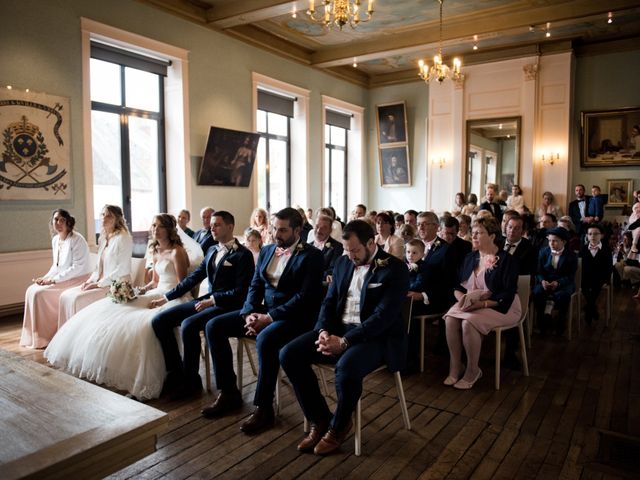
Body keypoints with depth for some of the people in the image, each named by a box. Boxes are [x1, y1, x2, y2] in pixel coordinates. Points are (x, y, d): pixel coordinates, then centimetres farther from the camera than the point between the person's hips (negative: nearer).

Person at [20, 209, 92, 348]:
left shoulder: (76, 240, -18)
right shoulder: (55, 239, 8)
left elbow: (78, 267, -22)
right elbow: (56, 265, 16)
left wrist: (54, 280, -20)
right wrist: (45, 278, -2)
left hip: (78, 279, -9)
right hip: (62, 278, 9)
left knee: (40, 293, -19)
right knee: (31, 290, -3)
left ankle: (45, 337, -6)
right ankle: (34, 334, 5)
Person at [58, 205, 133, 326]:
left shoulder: (123, 238, -11)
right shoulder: (102, 239, 15)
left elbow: (122, 269, -17)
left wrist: (99, 284, -16)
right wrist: (90, 280, 2)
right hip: (101, 283, 8)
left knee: (78, 299, -22)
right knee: (65, 295, -4)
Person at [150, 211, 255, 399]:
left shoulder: (243, 255, -6)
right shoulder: (212, 251, 16)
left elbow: (241, 291, -13)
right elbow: (193, 278, 18)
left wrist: (212, 300, -19)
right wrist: (166, 297, 13)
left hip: (227, 306, -8)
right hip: (207, 300, 8)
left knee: (188, 325, -30)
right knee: (159, 320, -5)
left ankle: (191, 381, -10)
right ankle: (176, 373, 5)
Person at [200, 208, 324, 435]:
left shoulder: (311, 256, -9)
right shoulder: (266, 251, 13)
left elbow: (305, 297, -17)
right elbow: (255, 286, 11)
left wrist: (270, 317, -21)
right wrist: (249, 313, -9)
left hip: (294, 316, -7)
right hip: (263, 311, 7)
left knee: (265, 339, -37)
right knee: (214, 326, -5)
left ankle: (263, 407, -18)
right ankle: (228, 393, 4)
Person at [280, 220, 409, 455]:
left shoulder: (395, 269, -10)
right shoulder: (343, 263, 11)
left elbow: (384, 315, -19)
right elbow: (329, 301, 11)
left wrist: (344, 341, -25)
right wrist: (324, 331, -10)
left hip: (376, 336, -6)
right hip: (337, 329, 7)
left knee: (346, 367, -37)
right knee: (289, 354, -12)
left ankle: (338, 426, -4)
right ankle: (320, 420, 3)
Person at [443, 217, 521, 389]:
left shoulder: (506, 260, -8)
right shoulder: (470, 258, 11)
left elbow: (507, 295, -16)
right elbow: (458, 285, 12)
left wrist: (481, 304, -25)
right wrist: (461, 297, -11)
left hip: (499, 307, -5)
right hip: (470, 305, 6)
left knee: (468, 322, -32)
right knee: (450, 319, -24)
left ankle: (472, 371, -13)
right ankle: (455, 367, -11)